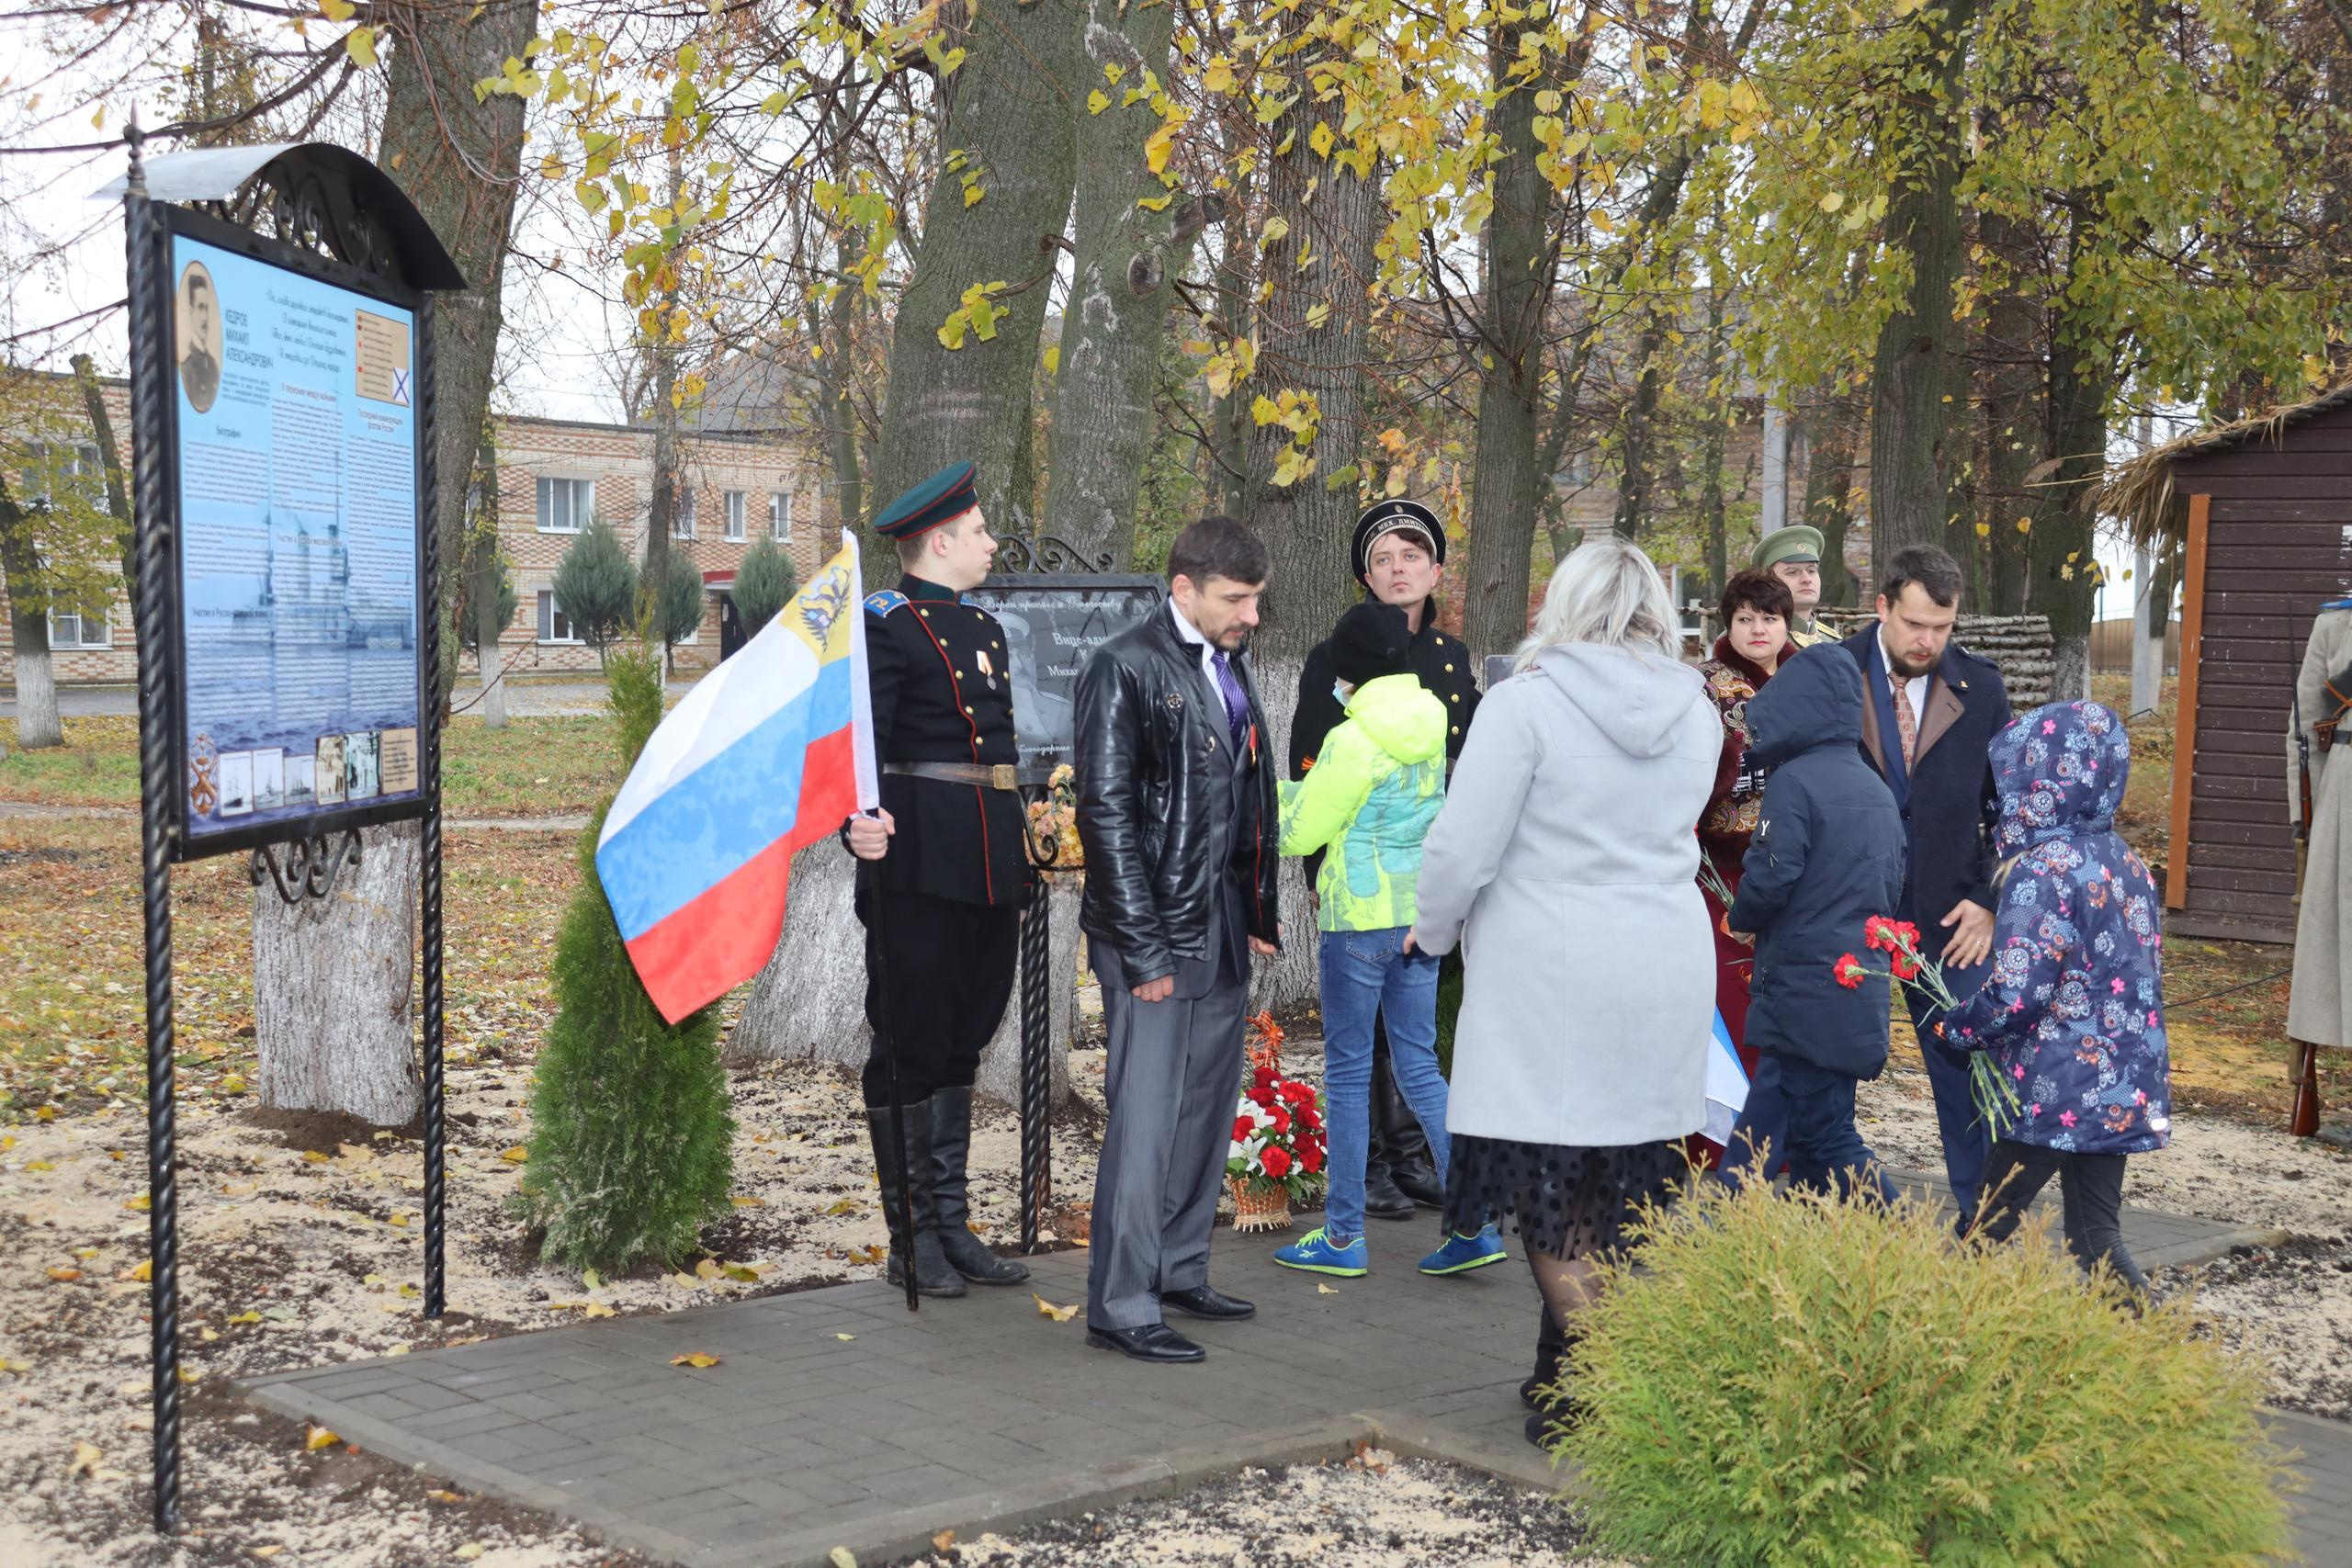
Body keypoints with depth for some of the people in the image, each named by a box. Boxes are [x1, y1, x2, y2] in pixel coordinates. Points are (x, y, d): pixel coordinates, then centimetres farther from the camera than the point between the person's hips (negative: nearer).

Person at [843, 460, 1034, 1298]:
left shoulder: (983, 627, 18)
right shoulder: (884, 624, -8)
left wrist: (1024, 844, 22)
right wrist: (860, 821, -37)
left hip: (990, 870, 8)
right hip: (920, 868, -8)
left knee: (961, 1045, 13)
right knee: (911, 1048, 0)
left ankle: (953, 1225, 22)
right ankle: (911, 1238, 9)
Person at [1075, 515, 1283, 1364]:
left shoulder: (1233, 666, 14)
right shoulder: (1127, 667, -10)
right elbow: (1106, 810, -14)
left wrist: (1259, 913, 13)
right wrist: (1143, 948, -16)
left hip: (1223, 931, 8)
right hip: (1157, 932, -8)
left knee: (1208, 1108, 14)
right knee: (1147, 1118, -5)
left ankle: (1179, 1270, 27)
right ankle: (1120, 1304, 3)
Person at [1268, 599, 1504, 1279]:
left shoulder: (1354, 741, -17)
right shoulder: (1429, 723, 6)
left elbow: (1299, 833, -10)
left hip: (1360, 917, -7)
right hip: (1421, 911, 7)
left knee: (1348, 1071, 4)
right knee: (1419, 1066, 12)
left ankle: (1343, 1237, 11)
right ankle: (1476, 1222, 7)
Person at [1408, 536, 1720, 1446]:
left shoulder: (1527, 701, -11)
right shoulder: (1696, 713, 7)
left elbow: (1463, 850, -11)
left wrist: (1434, 932, 7)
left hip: (1551, 982, -6)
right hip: (1668, 981, 6)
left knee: (1548, 1195, -1)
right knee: (1621, 1186, 12)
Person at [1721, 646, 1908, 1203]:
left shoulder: (1795, 781, -15)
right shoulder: (1878, 790, 11)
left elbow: (1769, 881, -20)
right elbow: (1892, 887, 15)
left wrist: (1738, 919, -1)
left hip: (1805, 994, -9)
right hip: (1862, 986, 9)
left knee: (1825, 1137, -2)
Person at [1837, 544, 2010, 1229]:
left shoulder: (1981, 688, 2)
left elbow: (2005, 802, 9)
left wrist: (1989, 901, -1)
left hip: (1947, 916, 2)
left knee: (1968, 1071, 8)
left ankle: (1982, 1226, 21)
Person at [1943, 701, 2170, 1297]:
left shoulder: (2043, 870, -15)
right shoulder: (2128, 863, 9)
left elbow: (2015, 994, -22)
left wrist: (1959, 1026, -4)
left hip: (2055, 1096, -8)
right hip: (2124, 1091, 8)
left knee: (1984, 1230, 3)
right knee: (2097, 1237, 12)